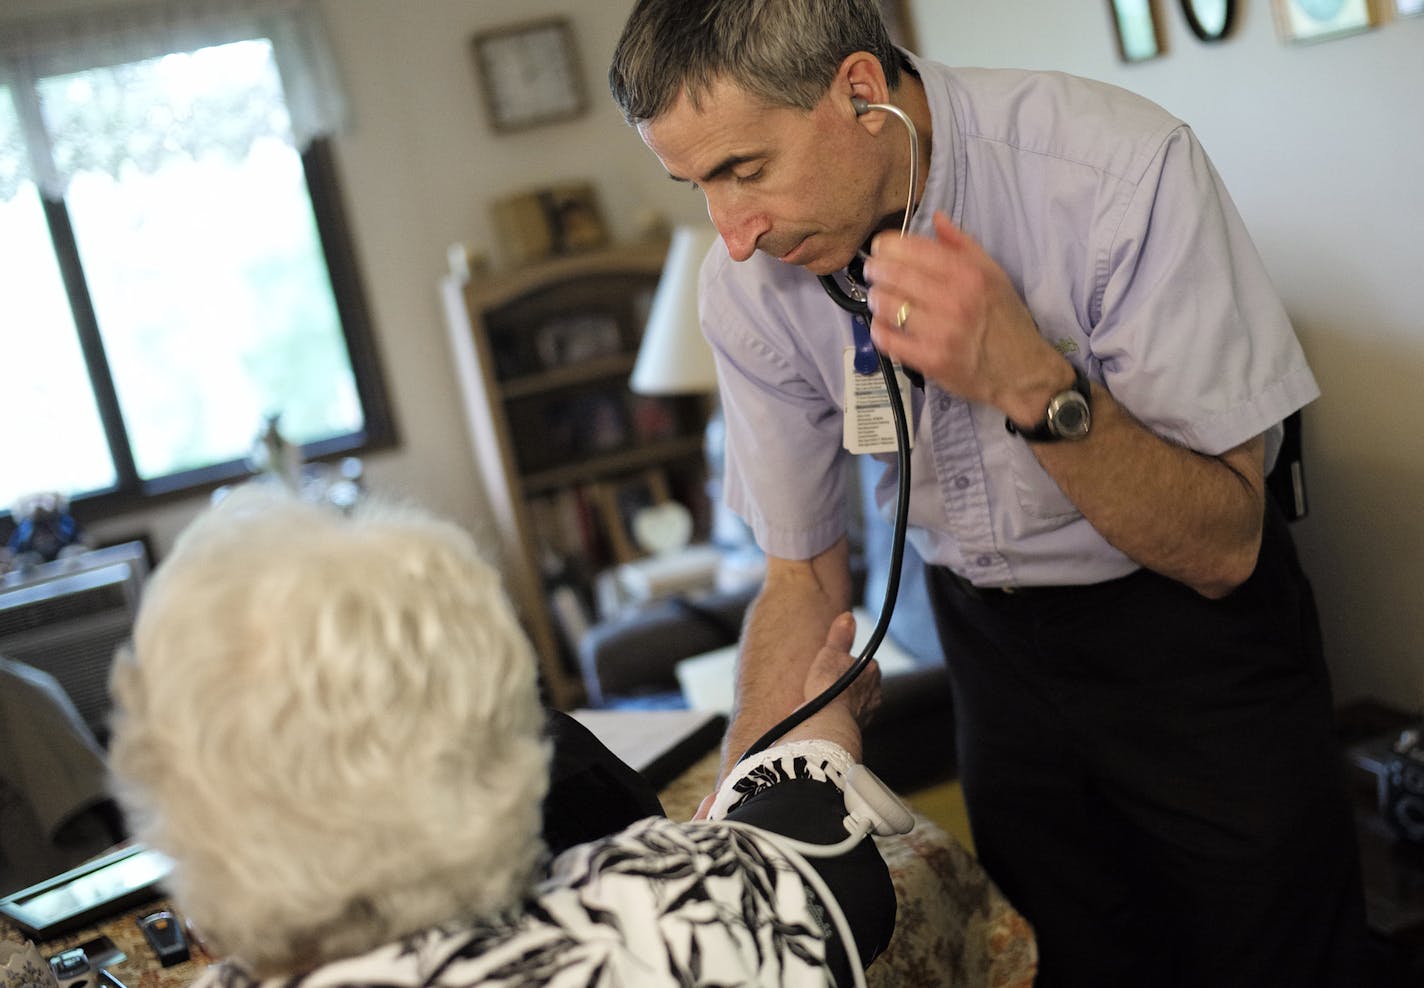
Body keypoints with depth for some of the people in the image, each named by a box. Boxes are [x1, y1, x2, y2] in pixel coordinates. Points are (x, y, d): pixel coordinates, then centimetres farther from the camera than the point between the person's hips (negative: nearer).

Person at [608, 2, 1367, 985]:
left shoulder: (1118, 166, -28)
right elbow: (805, 578, -4)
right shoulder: (747, 286, -15)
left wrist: (1031, 380, -40)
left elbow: (1221, 551, -23)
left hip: (1192, 633, -2)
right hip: (992, 636, 3)